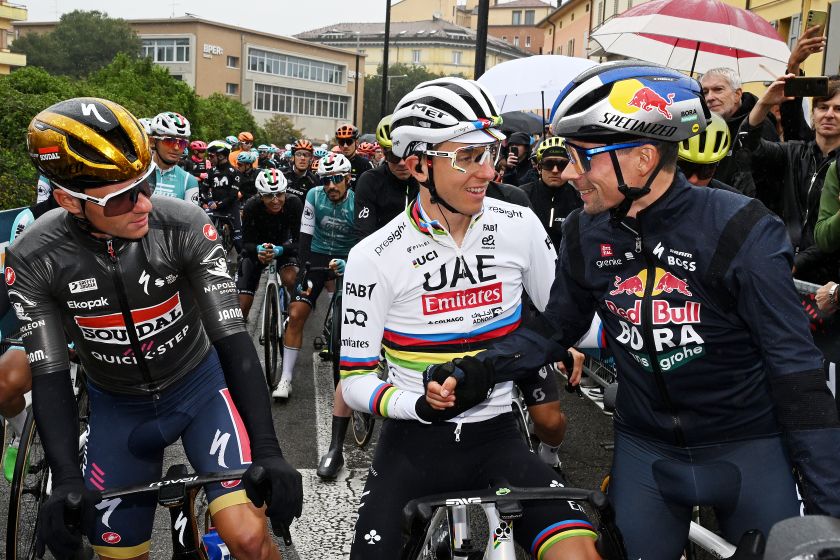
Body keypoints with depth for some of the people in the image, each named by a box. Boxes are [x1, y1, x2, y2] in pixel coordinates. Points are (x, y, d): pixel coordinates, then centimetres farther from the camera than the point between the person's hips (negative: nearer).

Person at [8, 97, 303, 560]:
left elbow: (232, 339, -23)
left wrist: (267, 451, -29)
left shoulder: (184, 227, -24)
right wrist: (65, 481, -25)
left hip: (200, 386, -2)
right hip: (118, 408, 2)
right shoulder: (34, 261, -18)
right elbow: (50, 376, -14)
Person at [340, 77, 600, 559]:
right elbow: (355, 378, -6)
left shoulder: (520, 227, -4)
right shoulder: (374, 256, -10)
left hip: (495, 436, 1)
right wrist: (422, 406, -24)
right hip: (413, 441, -1)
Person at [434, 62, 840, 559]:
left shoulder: (740, 231, -19)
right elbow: (555, 329, 5)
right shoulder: (585, 233, -6)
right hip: (645, 449, 3)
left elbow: (796, 368, -16)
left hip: (746, 446, -3)